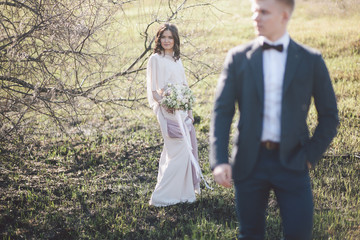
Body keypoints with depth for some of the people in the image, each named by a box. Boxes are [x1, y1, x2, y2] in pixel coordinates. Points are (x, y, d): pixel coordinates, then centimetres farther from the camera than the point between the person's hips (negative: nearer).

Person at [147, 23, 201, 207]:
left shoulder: (176, 59, 15)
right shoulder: (156, 59, -6)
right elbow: (153, 90, -10)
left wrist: (189, 112, 16)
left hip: (181, 110, 8)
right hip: (168, 111, -8)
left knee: (186, 149, 11)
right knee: (178, 150, -11)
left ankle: (183, 190, 22)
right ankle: (161, 196, -5)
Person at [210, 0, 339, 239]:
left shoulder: (311, 60, 2)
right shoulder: (238, 58, 3)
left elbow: (329, 116, 7)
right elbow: (222, 112, -1)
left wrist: (310, 156, -2)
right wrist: (219, 161, -12)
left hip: (292, 162, -1)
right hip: (249, 162, 1)